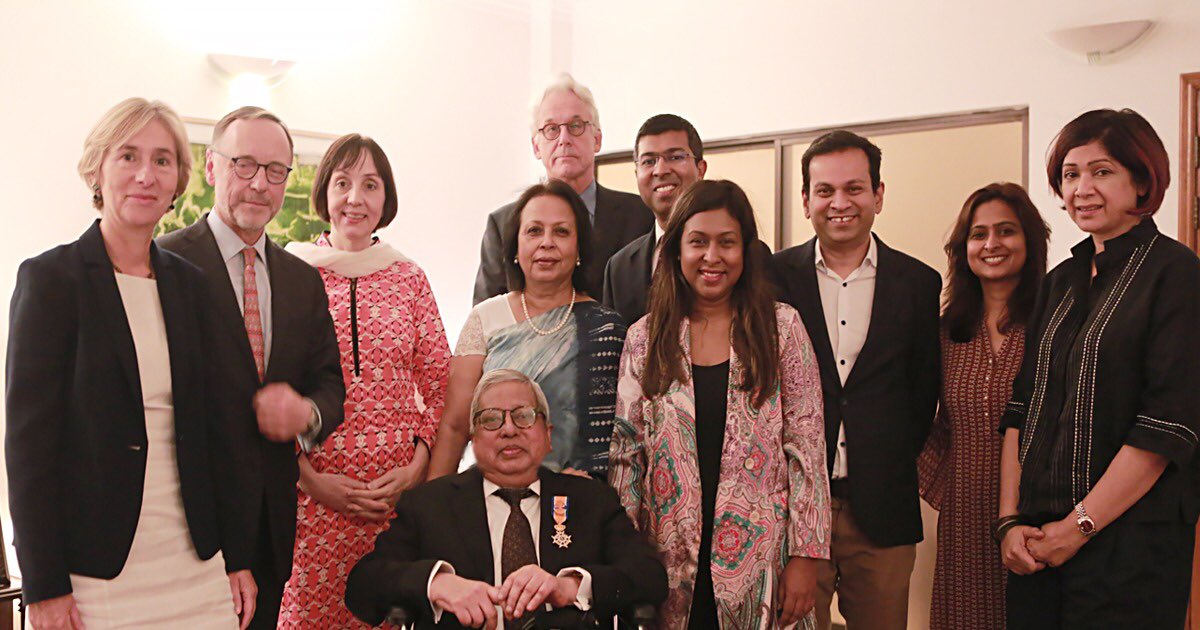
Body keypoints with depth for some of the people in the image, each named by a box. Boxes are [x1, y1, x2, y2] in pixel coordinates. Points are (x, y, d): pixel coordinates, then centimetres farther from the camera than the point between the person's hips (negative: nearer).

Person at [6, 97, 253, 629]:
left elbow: (209, 426, 10)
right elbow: (28, 438, -8)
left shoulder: (188, 282, 8)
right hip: (96, 570, -4)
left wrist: (236, 556, 7)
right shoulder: (50, 277, -6)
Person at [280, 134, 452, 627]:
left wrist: (416, 468, -4)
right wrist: (311, 479, -8)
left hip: (401, 489, 2)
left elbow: (440, 388, 9)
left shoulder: (409, 279, 7)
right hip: (313, 491, -2)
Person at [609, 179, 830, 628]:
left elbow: (806, 446, -3)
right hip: (671, 560, 1)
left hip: (759, 556, -1)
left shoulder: (781, 327, -1)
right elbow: (626, 452, 4)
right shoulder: (644, 339, 3)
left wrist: (805, 556, -7)